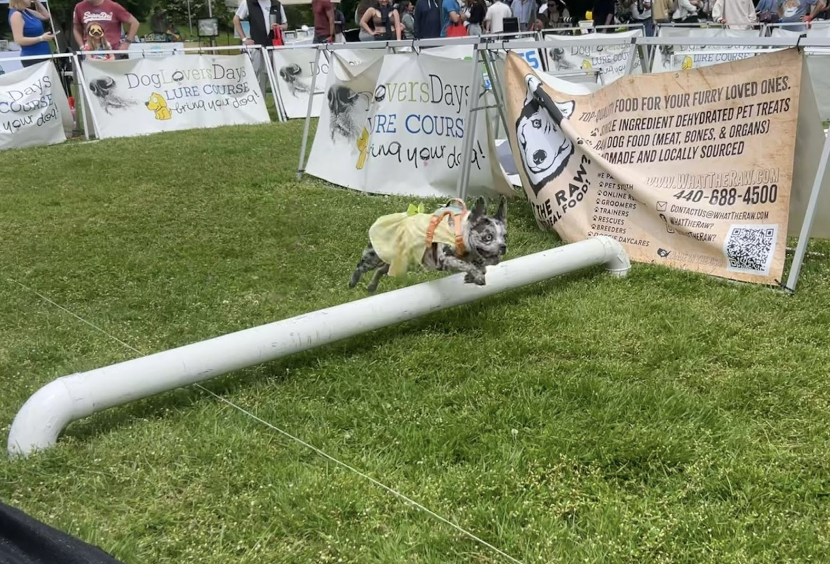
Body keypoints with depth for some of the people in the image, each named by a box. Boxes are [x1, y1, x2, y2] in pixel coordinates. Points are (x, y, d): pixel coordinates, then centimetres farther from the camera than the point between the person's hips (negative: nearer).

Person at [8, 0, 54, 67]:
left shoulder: (26, 11, 11)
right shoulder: (16, 14, -16)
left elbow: (46, 16, 23)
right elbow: (19, 40, -23)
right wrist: (41, 38, -21)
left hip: (42, 56, 10)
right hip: (32, 58, -10)